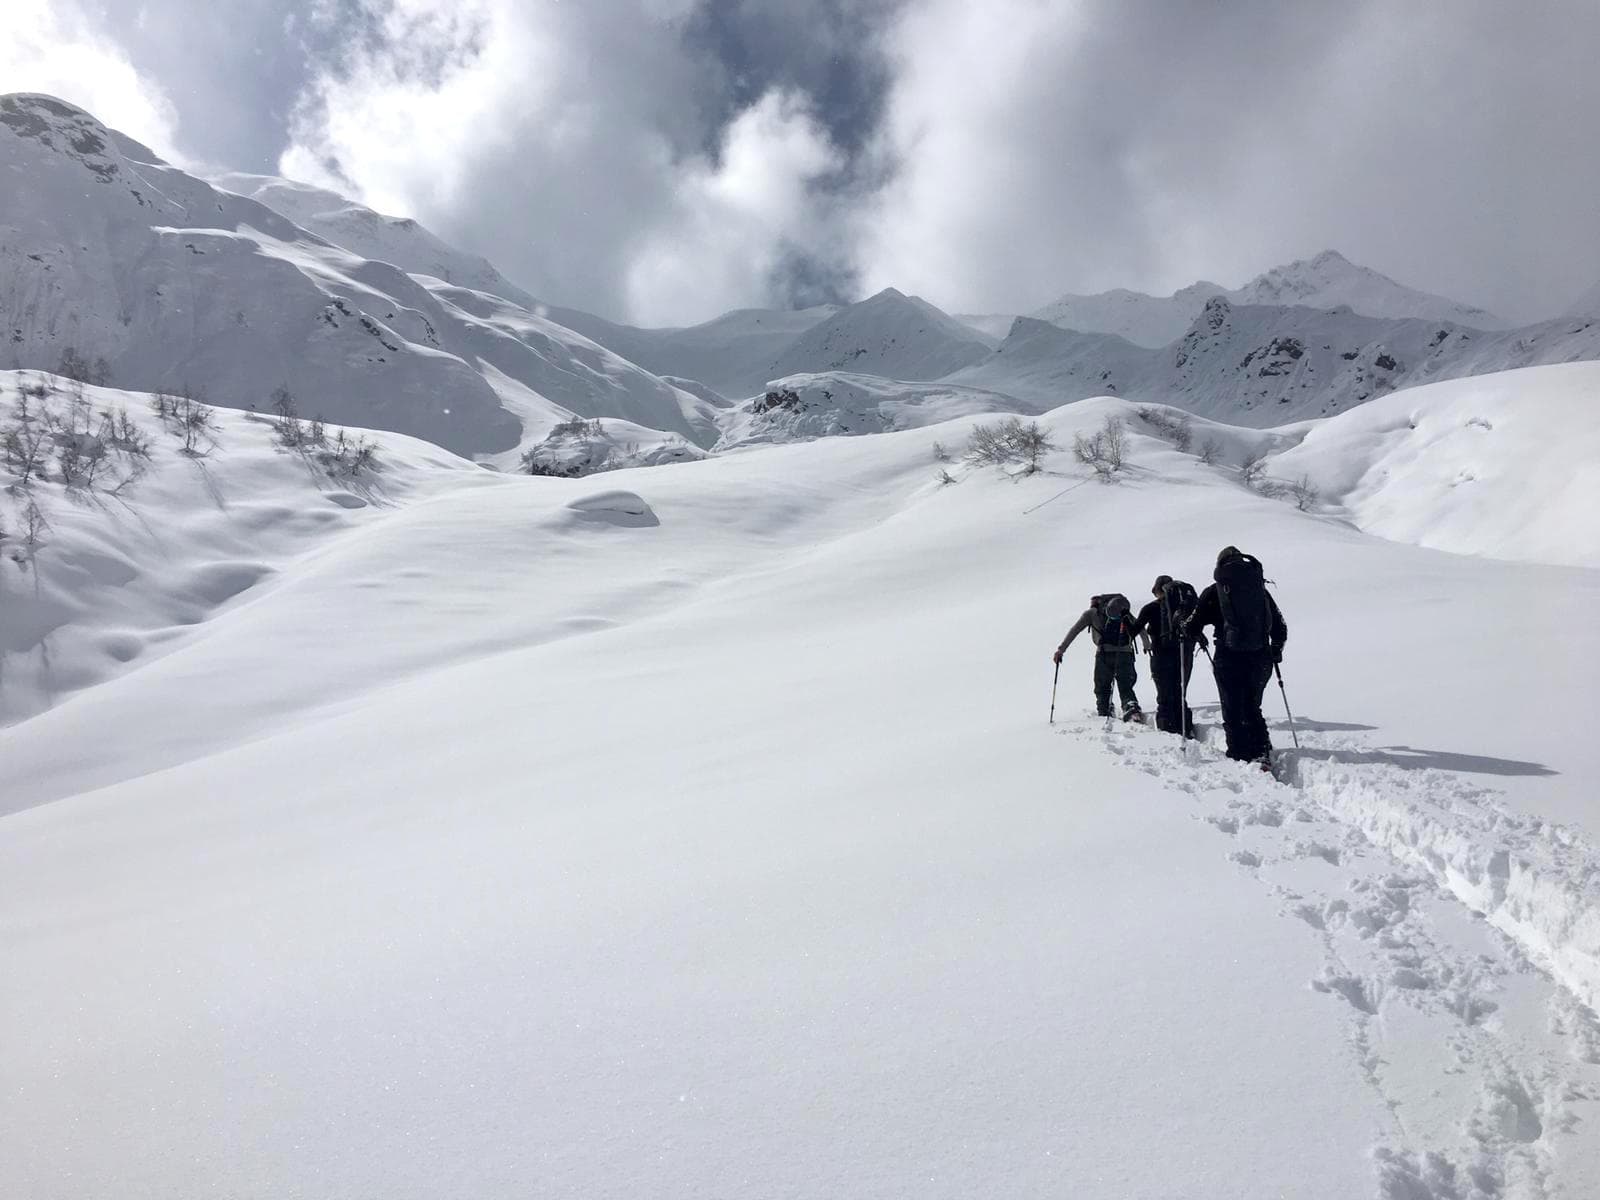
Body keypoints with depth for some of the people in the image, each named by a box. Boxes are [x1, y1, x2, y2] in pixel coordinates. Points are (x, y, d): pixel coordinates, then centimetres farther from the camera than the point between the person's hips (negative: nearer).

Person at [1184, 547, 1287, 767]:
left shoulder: (1214, 592, -1)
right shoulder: (1261, 589, 10)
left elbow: (1193, 627, -1)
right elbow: (1280, 628, 15)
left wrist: (1184, 626, 21)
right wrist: (1275, 650, 32)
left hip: (1230, 658, -3)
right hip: (1261, 659, 4)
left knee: (1233, 714, 6)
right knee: (1252, 709, 19)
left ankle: (1240, 759, 3)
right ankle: (1263, 751, 5)